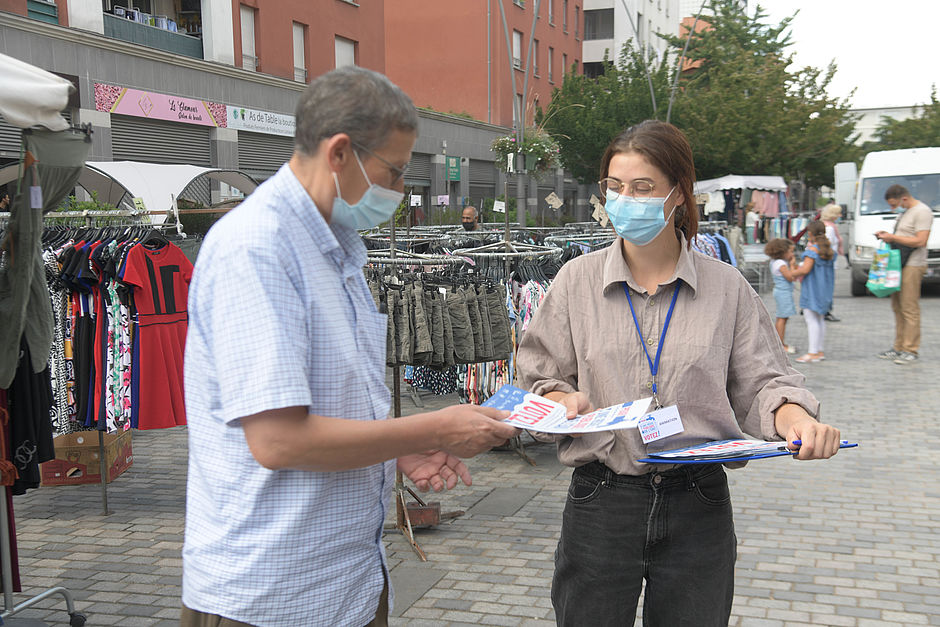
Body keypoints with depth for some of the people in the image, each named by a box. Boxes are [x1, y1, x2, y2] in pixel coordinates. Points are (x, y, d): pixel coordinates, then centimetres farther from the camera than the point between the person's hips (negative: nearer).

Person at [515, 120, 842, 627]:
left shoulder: (726, 287, 2)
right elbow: (539, 378, 8)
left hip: (697, 507, 0)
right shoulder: (577, 280, 3)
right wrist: (565, 400, -13)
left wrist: (797, 419, -17)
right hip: (601, 503, 0)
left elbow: (761, 381, 3)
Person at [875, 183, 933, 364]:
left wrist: (893, 237, -15)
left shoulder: (922, 212, -11)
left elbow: (920, 241, -20)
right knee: (898, 308, 11)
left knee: (910, 309, -9)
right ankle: (898, 348, 17)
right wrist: (887, 235, 12)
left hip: (912, 266, -10)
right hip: (900, 265, 10)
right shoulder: (905, 212, 19)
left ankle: (911, 351, -6)